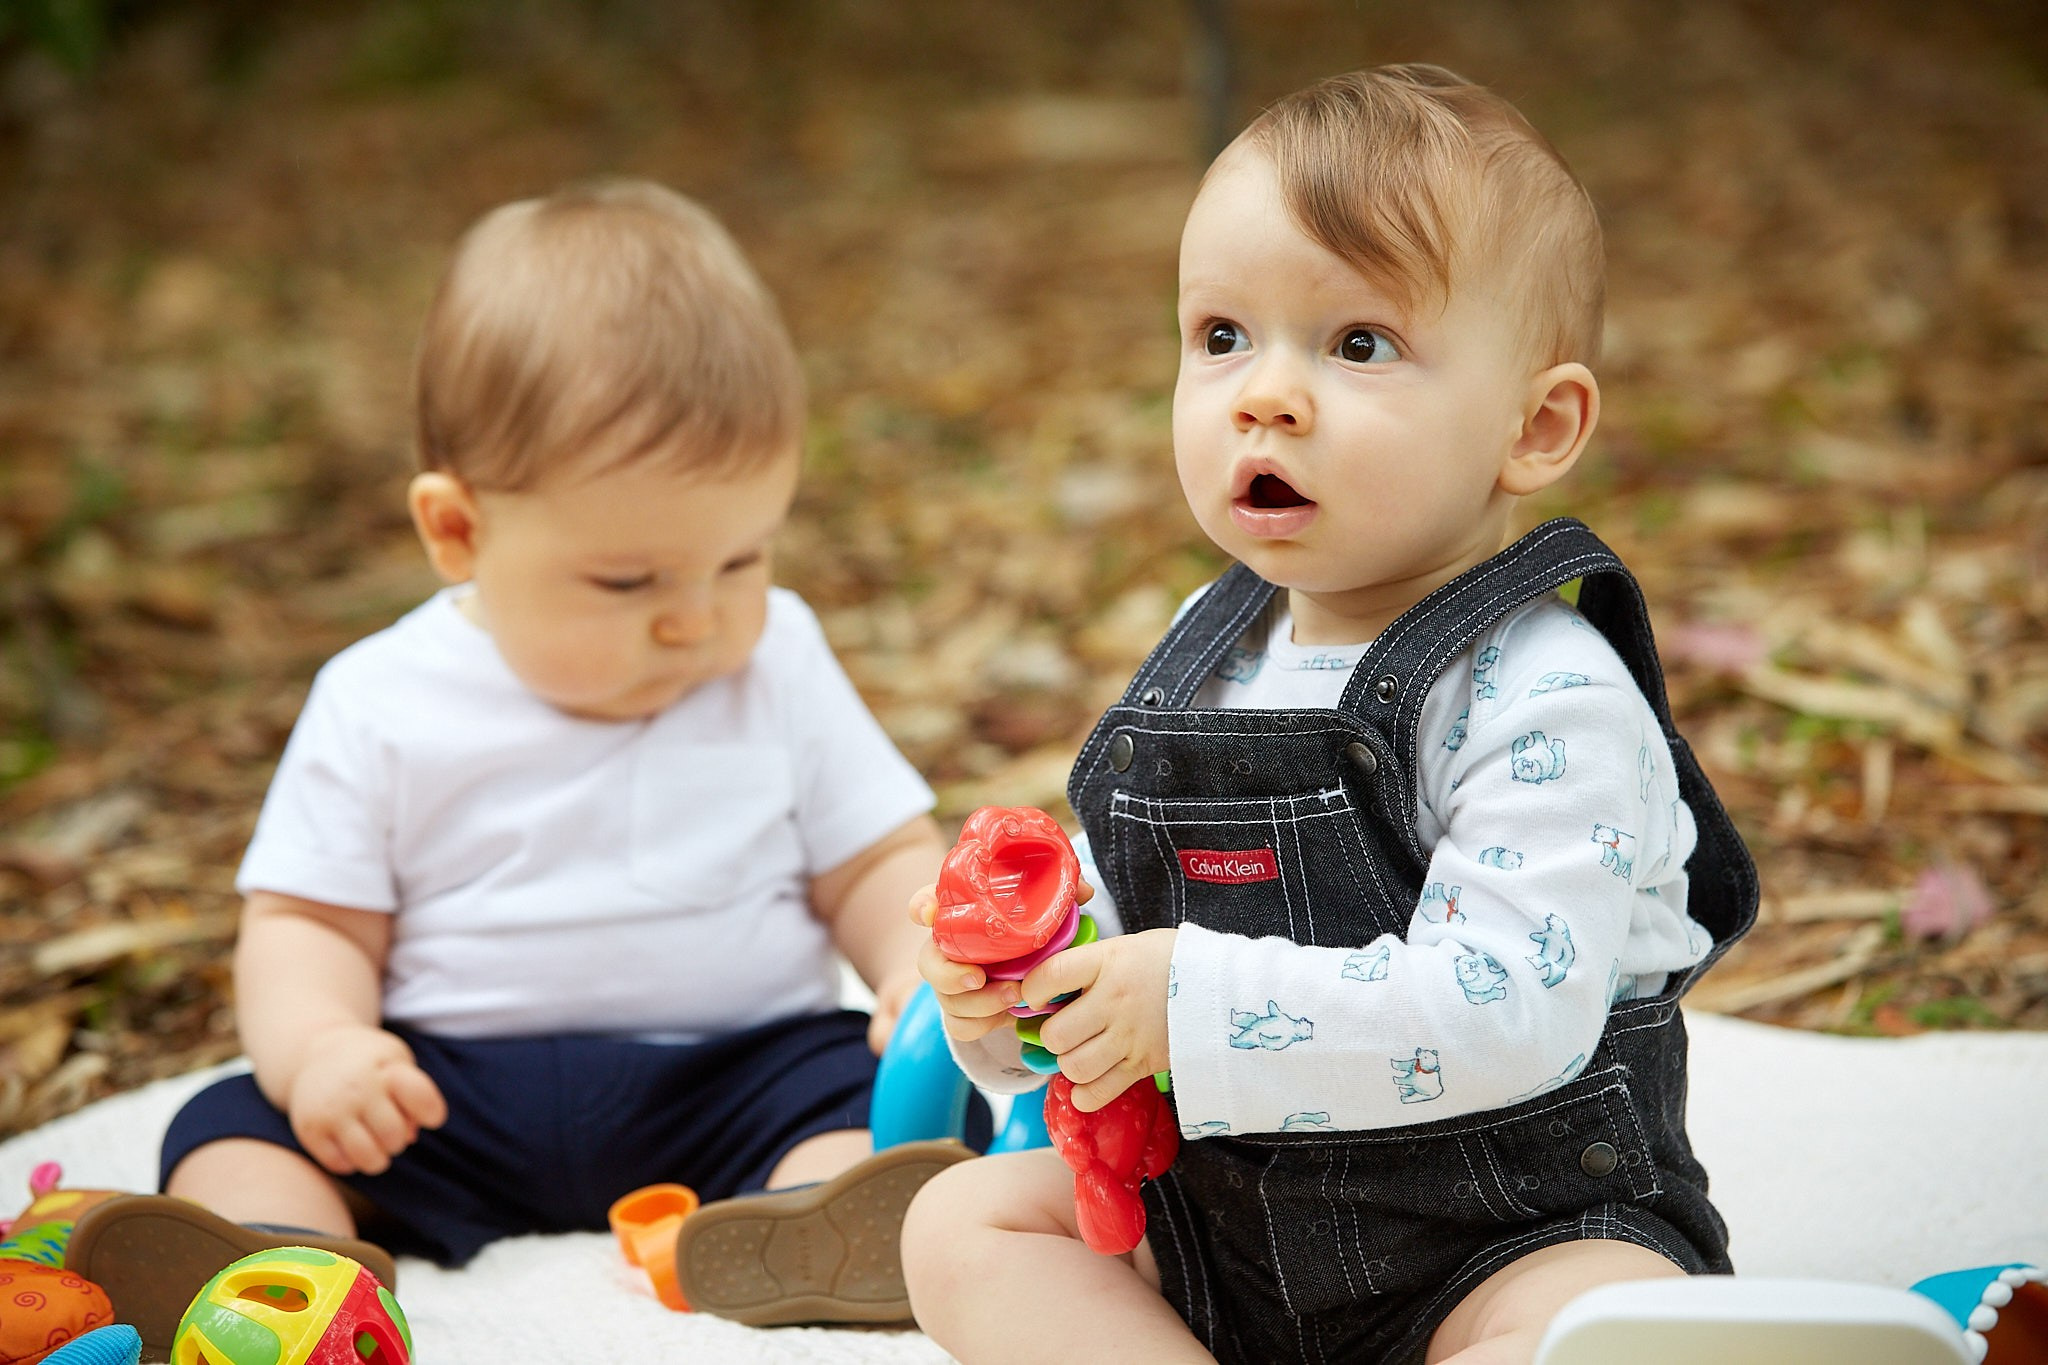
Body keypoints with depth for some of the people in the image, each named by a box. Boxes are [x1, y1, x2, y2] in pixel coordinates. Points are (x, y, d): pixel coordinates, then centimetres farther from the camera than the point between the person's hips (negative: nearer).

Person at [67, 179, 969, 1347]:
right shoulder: (383, 705, 2)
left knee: (875, 1088, -27)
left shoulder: (778, 659, 7)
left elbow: (880, 857, 11)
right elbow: (308, 918, 4)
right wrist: (318, 1043, -18)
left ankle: (811, 1232, -53)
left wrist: (925, 964, -11)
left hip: (732, 1069, 0)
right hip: (453, 1090, 0)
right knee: (242, 1125, -19)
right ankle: (281, 1258, -46)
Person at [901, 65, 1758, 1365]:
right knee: (966, 1219, -5)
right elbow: (1116, 908, 15)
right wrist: (1024, 975, -8)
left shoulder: (1546, 699, -19)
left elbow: (1508, 1009, -29)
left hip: (1513, 1234, -7)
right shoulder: (1204, 658, 4)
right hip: (1215, 1217, 7)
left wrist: (1202, 1002, -30)